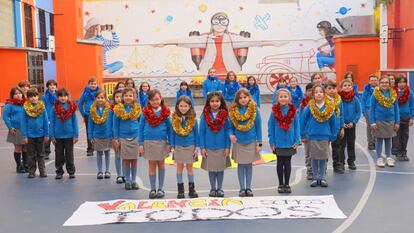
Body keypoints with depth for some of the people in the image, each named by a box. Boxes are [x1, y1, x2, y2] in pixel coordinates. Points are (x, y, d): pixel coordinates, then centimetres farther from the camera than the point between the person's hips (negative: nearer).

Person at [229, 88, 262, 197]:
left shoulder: (254, 109, -5)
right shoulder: (233, 111, -3)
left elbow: (258, 126, -2)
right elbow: (231, 126, 5)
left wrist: (259, 142, -3)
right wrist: (231, 134, -17)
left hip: (251, 141, 0)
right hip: (238, 142, 1)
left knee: (249, 165, 8)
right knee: (240, 165, 6)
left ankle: (248, 188, 18)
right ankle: (242, 188, 15)